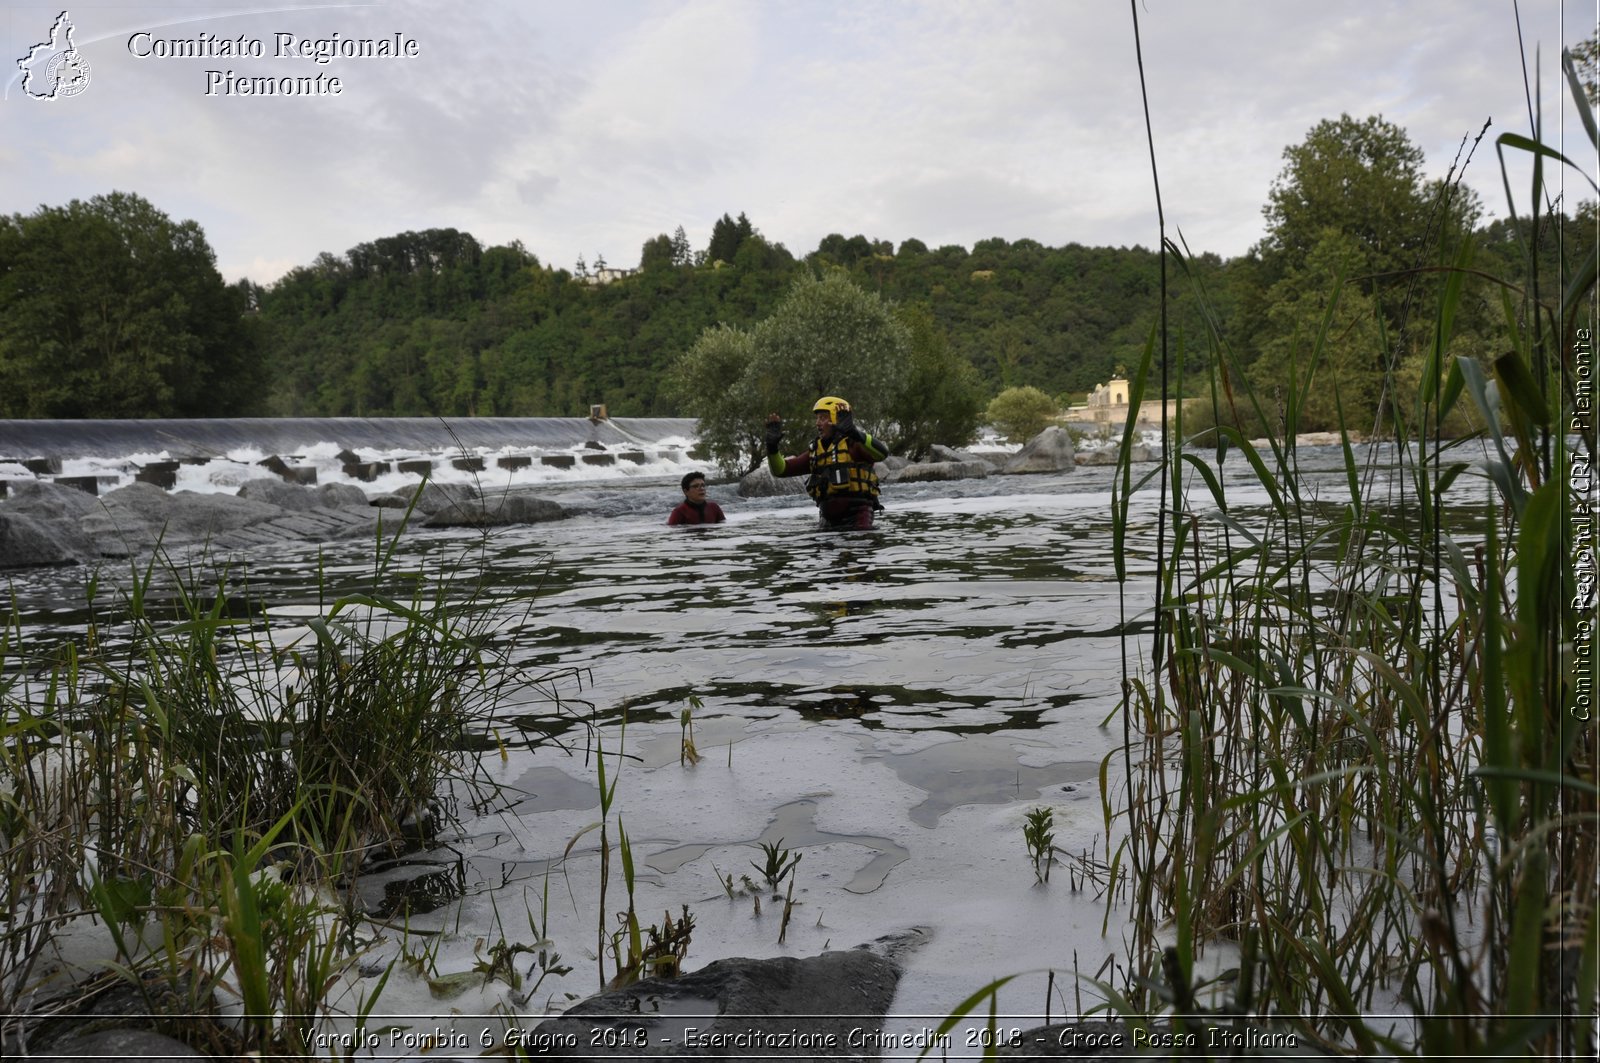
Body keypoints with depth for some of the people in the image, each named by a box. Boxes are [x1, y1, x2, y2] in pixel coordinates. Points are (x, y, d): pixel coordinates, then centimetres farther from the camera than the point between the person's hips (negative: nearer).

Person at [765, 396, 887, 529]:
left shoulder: (852, 443, -5)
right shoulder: (816, 451, 15)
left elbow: (882, 453, -25)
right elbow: (781, 469, 13)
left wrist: (854, 433, -38)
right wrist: (772, 445, -5)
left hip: (858, 518, -7)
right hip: (830, 520, 7)